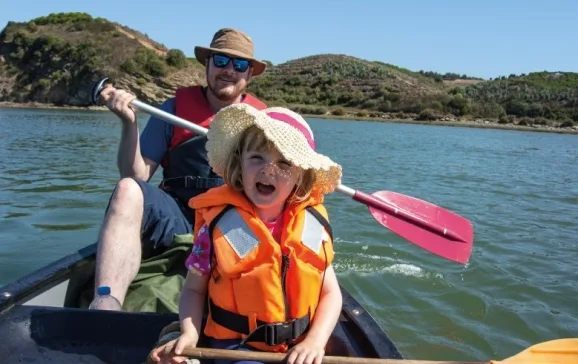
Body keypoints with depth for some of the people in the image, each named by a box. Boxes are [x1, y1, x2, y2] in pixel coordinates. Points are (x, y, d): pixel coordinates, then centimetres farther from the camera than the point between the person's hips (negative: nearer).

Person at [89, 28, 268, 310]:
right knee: (128, 191, -31)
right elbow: (136, 176, 4)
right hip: (178, 221, 0)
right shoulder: (175, 108, 8)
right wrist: (129, 123, -10)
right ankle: (105, 306, -41)